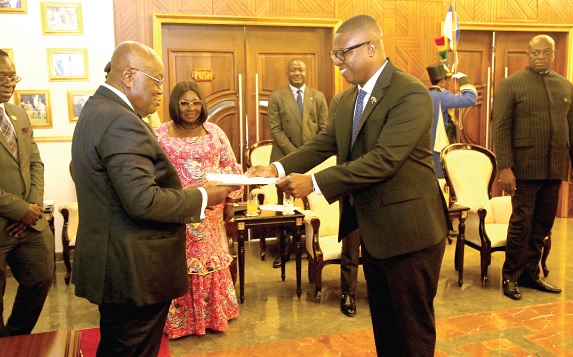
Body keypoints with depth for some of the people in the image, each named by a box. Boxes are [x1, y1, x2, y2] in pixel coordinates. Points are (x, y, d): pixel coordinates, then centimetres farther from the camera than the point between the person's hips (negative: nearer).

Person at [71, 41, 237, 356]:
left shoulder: (96, 109, 11)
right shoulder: (121, 121, -22)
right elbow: (142, 201, -27)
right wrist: (203, 197, -14)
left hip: (110, 264, 10)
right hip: (135, 270, -10)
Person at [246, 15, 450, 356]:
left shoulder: (411, 93, -19)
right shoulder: (348, 99, 9)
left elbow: (384, 159, -28)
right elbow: (323, 144, 5)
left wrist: (315, 183, -28)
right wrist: (278, 168, -10)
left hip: (408, 231, -8)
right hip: (372, 230, 8)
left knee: (411, 328, 9)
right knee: (383, 322, 22)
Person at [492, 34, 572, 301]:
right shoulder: (511, 85, -3)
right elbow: (500, 128, -9)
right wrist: (504, 168, -16)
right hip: (525, 168, -5)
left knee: (543, 225, 12)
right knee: (522, 224, 3)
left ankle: (530, 273, 26)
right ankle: (511, 277, 18)